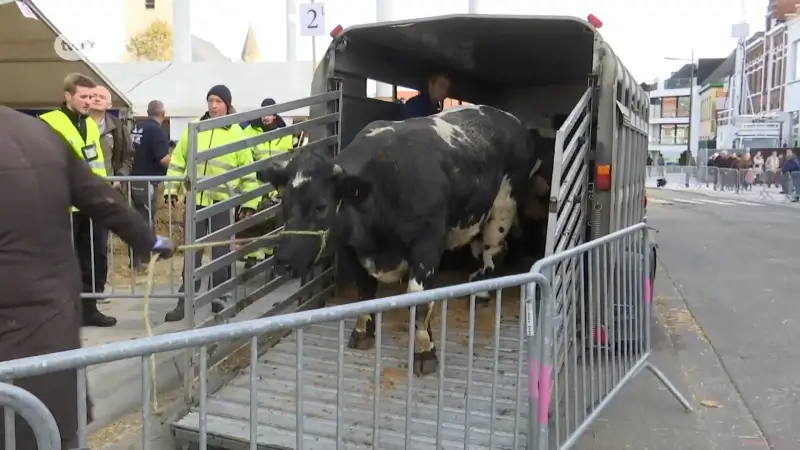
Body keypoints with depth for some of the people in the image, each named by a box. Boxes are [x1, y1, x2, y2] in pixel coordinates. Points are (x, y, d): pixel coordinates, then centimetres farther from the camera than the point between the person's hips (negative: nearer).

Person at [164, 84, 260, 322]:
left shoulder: (237, 134, 0)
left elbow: (248, 171, 1)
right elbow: (178, 161, 11)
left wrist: (249, 202, -2)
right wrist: (171, 188, 5)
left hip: (222, 201, -2)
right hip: (196, 200, 2)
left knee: (221, 253, 6)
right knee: (192, 253, 4)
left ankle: (219, 297, 21)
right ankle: (185, 302, 9)